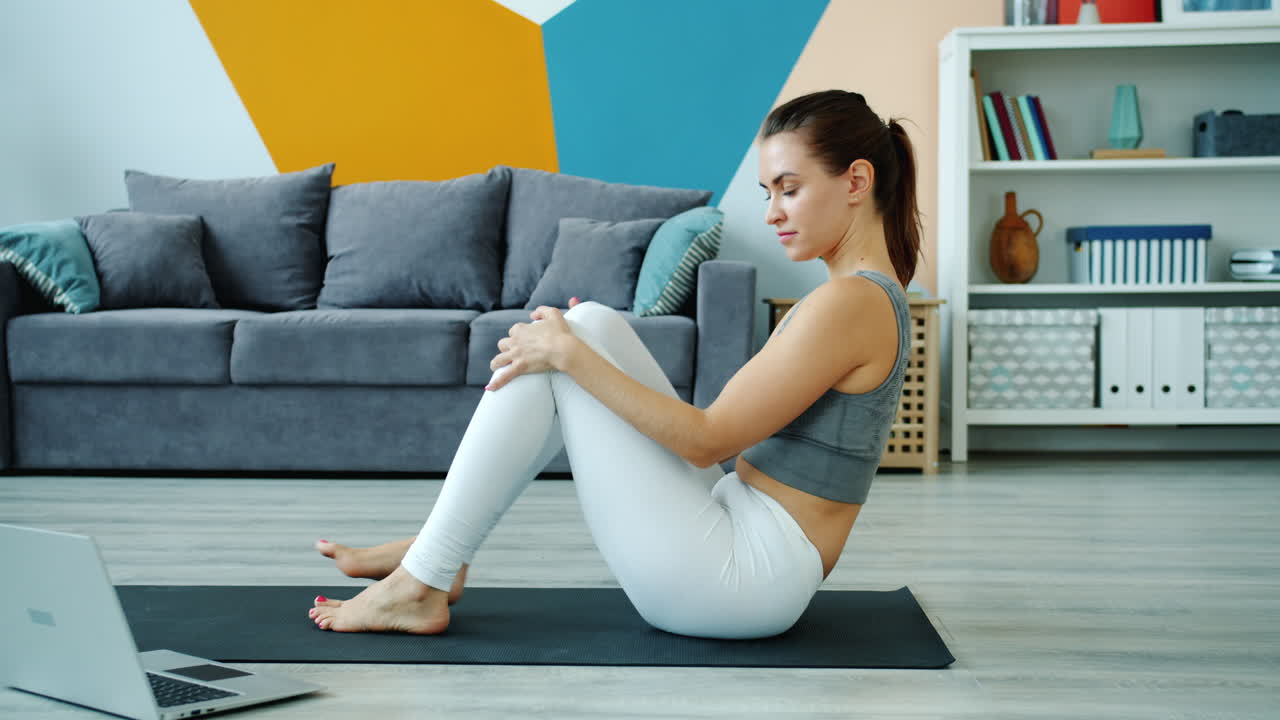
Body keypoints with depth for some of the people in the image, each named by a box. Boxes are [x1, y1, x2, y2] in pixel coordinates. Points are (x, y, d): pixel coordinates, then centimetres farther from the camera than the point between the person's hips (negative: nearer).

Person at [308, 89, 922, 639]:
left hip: (745, 577, -10)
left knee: (566, 349, -9)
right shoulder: (864, 294, 13)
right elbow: (735, 421, 17)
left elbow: (709, 440, -20)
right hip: (740, 537, 10)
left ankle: (420, 586, -2)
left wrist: (571, 355, -16)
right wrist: (580, 350, 14)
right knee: (592, 326, 4)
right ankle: (438, 547, 6)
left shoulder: (848, 301, -18)